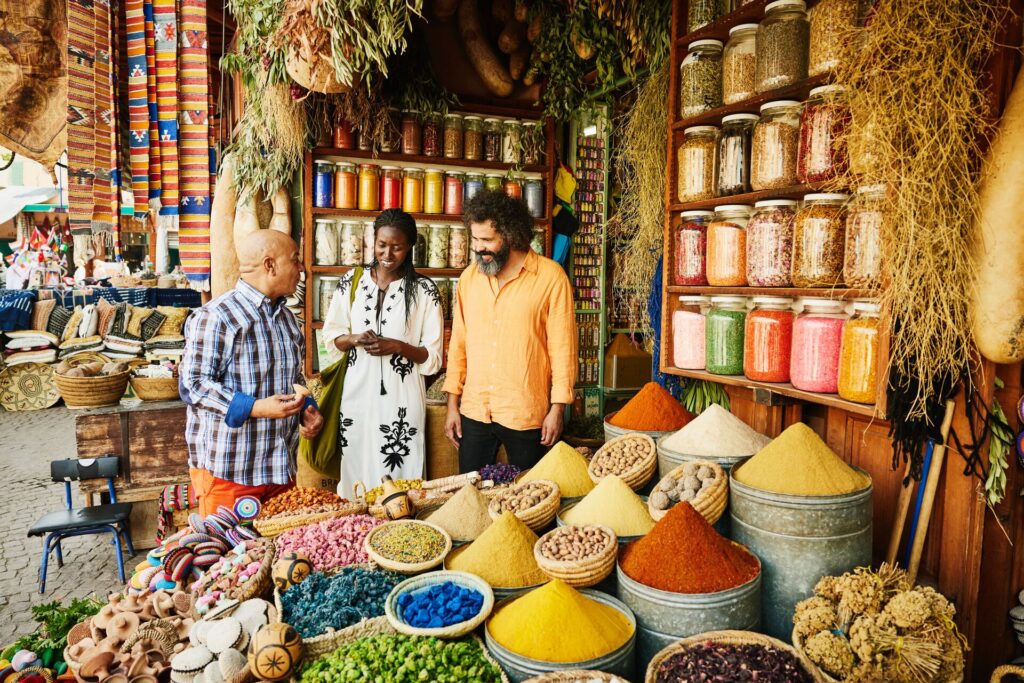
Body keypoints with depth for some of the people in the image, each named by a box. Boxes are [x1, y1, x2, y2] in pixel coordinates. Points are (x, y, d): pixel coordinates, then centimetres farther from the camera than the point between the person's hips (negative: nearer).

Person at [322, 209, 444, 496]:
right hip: (357, 393, 2)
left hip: (401, 399, -2)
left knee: (399, 476, 1)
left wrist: (399, 347, -17)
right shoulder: (351, 282, 4)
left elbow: (433, 356, 0)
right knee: (356, 470, 9)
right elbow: (331, 336, 12)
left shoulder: (424, 290, -3)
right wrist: (354, 339, -9)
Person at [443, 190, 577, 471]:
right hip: (473, 412, 4)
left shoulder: (550, 276, -8)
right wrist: (453, 402, 8)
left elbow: (562, 348, -7)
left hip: (526, 415, -3)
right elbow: (458, 343, 9)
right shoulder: (469, 277, 6)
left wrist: (557, 408, -8)